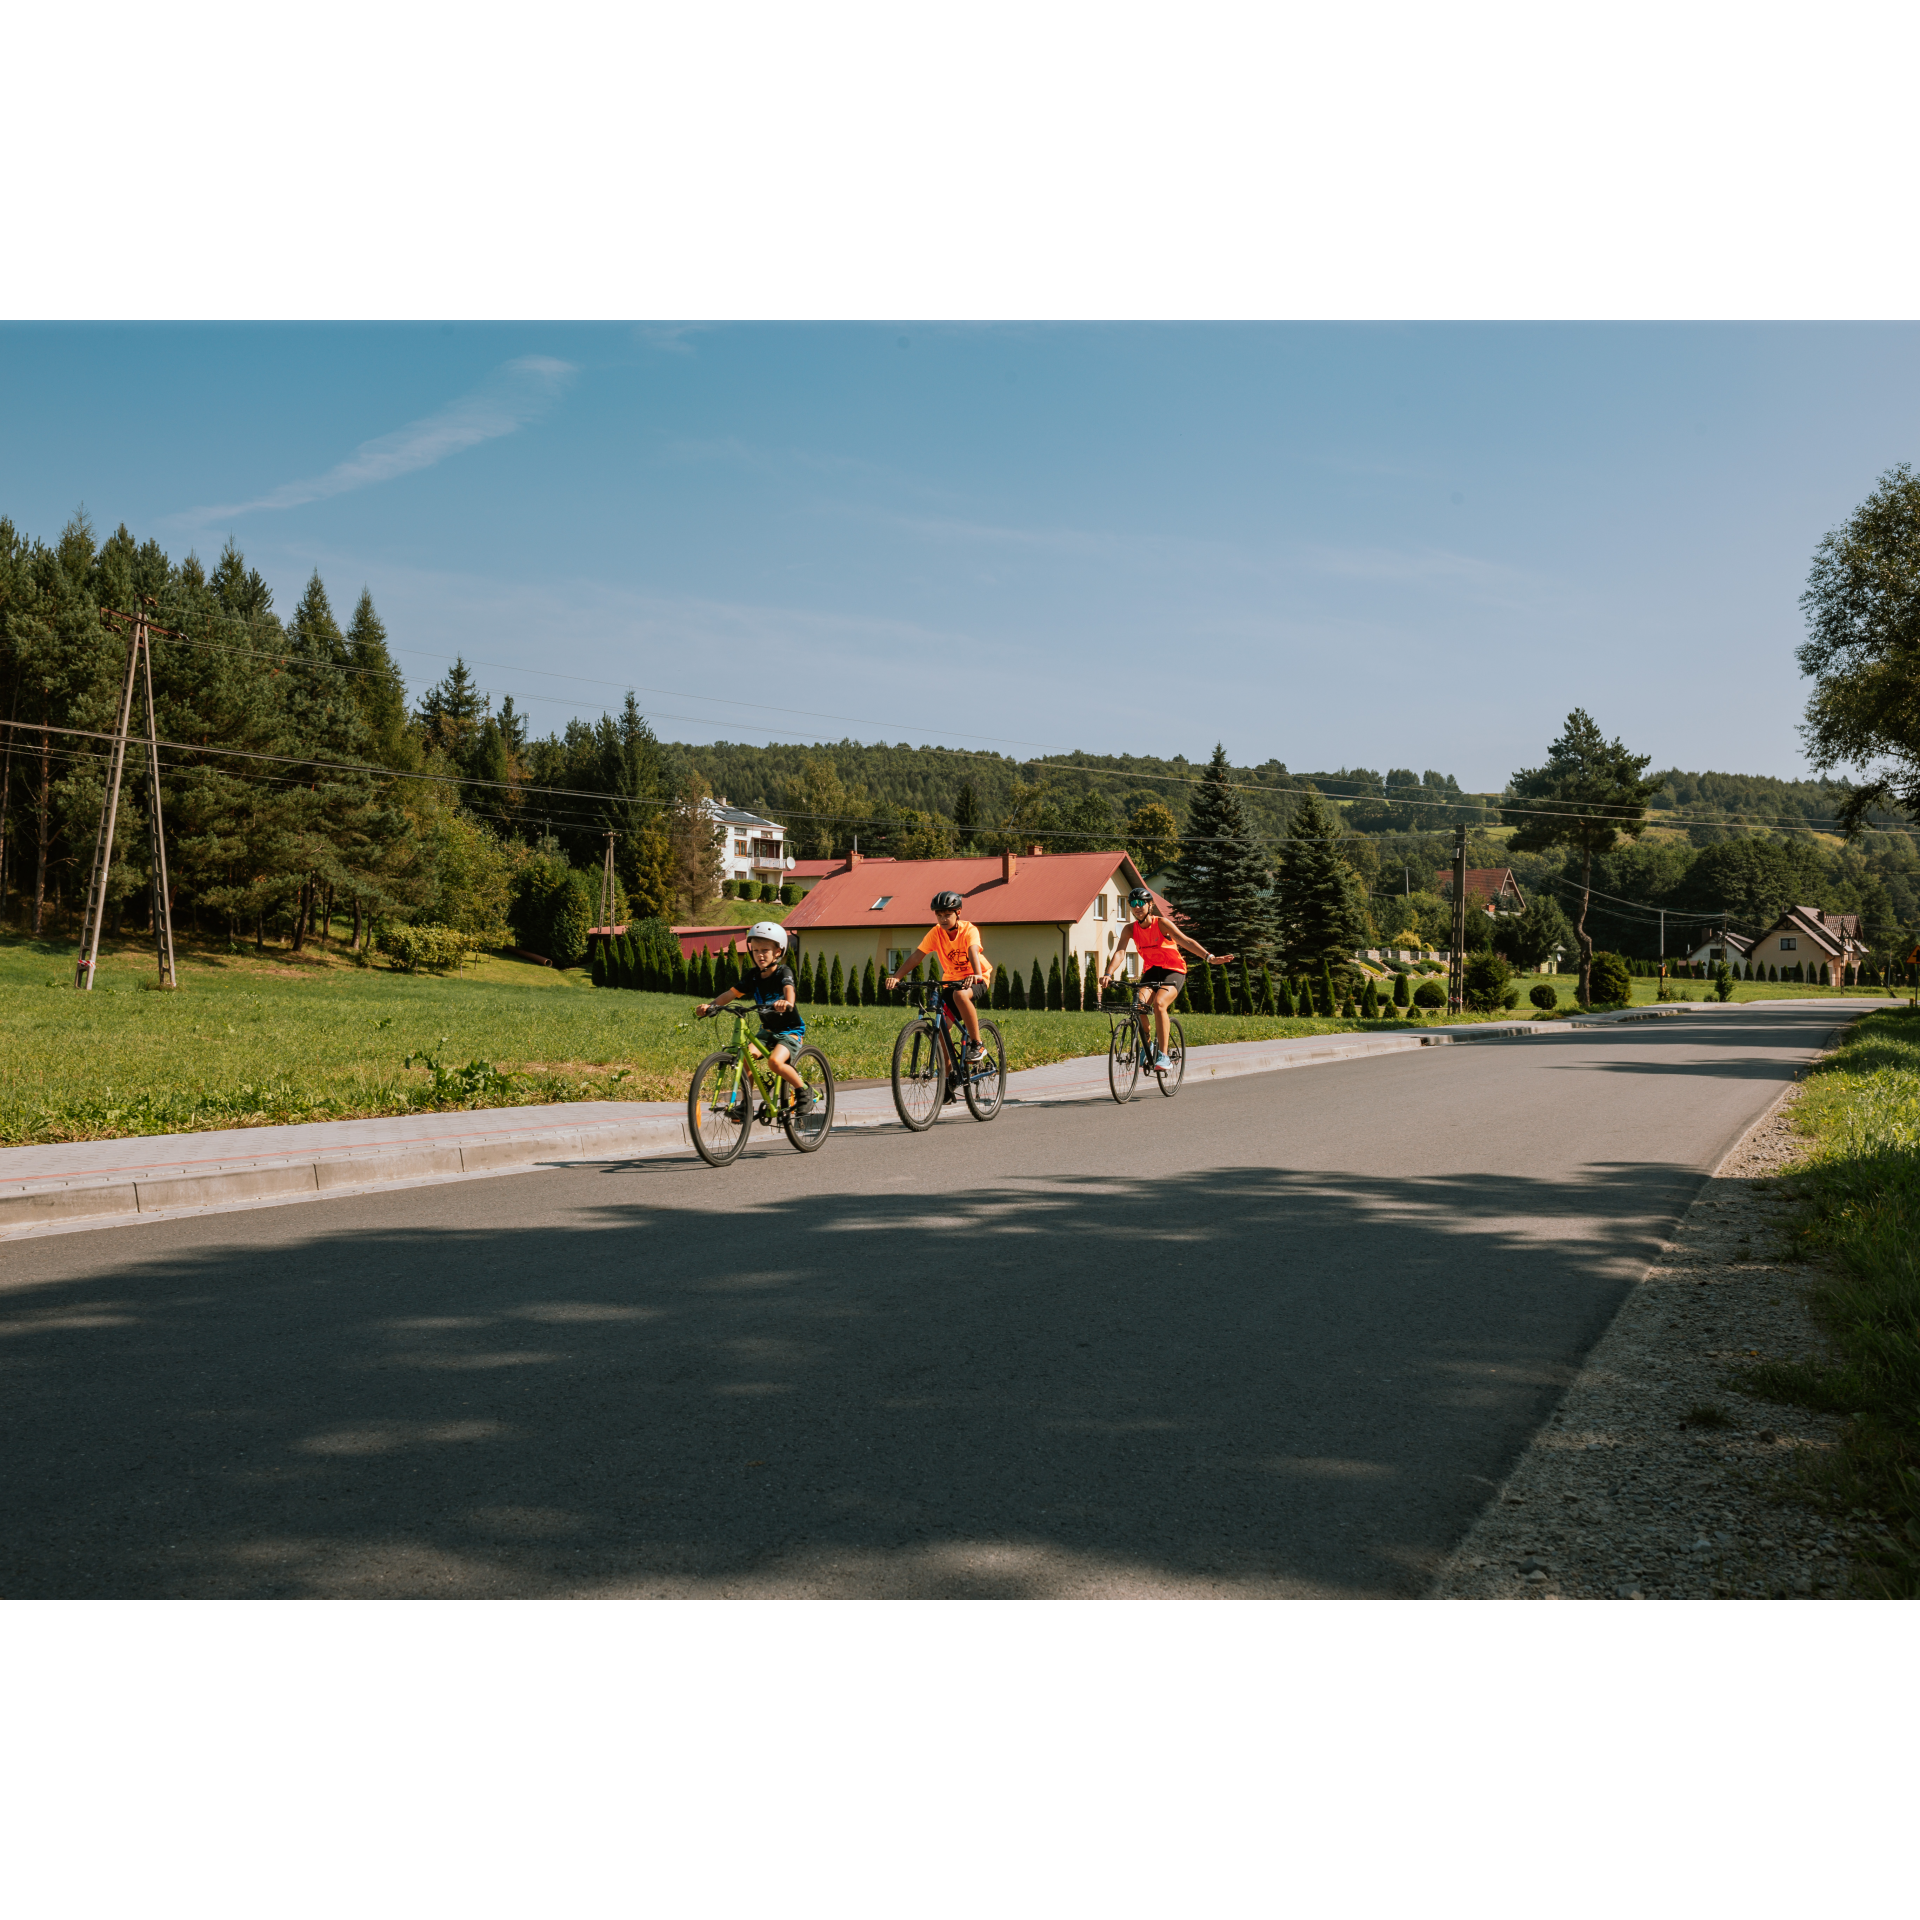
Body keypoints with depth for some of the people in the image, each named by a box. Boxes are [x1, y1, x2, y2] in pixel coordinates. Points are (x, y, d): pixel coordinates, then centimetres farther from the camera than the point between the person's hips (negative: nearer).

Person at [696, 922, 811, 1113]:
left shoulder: (783, 972, -15)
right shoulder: (753, 976, 0)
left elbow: (789, 989, -36)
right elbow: (731, 993, -6)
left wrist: (787, 1002, -60)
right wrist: (710, 1005, -24)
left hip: (790, 1030, -5)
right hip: (767, 1031, 5)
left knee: (775, 1061, -30)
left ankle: (803, 1092, -8)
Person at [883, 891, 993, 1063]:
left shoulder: (969, 930, -19)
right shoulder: (936, 933, -10)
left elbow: (973, 951, -37)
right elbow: (916, 956, -18)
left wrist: (977, 975, -57)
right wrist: (896, 977, -31)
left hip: (975, 979, -4)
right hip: (951, 979, 5)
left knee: (960, 994, -38)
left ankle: (977, 1045, -25)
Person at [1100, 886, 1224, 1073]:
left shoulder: (1161, 923, -15)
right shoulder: (1130, 929, -4)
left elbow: (1185, 941, -26)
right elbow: (1120, 952, -17)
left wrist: (1209, 958, -39)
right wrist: (1108, 974, -36)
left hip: (1173, 971, -4)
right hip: (1152, 971, 4)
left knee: (1159, 1003, -29)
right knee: (1139, 1005, -23)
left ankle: (1163, 1056, -24)